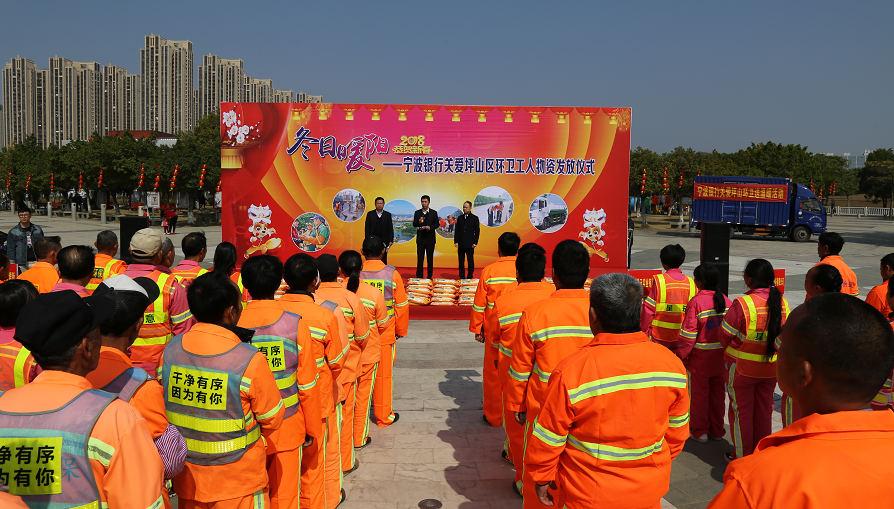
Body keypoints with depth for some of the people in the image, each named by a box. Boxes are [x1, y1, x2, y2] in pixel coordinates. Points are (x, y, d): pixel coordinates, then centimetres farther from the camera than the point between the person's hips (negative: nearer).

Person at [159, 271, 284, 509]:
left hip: (187, 479, 5)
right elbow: (272, 420, -11)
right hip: (238, 484, -4)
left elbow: (162, 405, 6)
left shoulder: (170, 350, -9)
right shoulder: (250, 361, -23)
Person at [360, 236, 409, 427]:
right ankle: (384, 416, 21)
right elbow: (401, 305, -3)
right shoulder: (392, 274, -9)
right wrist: (401, 330, 12)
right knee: (384, 375, 10)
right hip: (385, 335, -1)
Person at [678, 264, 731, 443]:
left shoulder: (696, 302, -17)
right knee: (718, 394, 16)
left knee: (699, 394, 8)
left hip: (700, 359, -5)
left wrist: (682, 355, -7)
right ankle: (716, 430, 27)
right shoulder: (727, 301, 1)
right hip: (721, 358, 5)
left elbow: (688, 334, -17)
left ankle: (699, 431, 18)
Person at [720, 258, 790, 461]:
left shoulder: (742, 304, -23)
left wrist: (729, 351, 6)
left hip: (742, 368, -5)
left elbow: (724, 336, -14)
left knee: (741, 412, 10)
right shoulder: (782, 303, -6)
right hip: (771, 368, 5)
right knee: (764, 411, 19)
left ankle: (742, 457, 21)